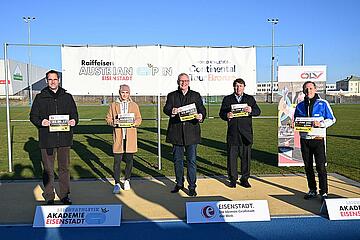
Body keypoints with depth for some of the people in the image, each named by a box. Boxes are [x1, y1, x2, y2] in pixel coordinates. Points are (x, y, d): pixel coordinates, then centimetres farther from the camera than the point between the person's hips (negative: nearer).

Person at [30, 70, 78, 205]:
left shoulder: (67, 97, 9)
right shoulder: (40, 97, 5)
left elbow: (74, 114, 13)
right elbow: (33, 116, 6)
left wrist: (74, 121, -9)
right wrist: (41, 122, -16)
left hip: (64, 138, 2)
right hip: (47, 139, -1)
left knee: (64, 168, 10)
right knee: (48, 169, 7)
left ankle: (64, 195, 22)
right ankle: (49, 197, 19)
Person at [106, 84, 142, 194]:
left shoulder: (134, 105, 12)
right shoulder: (113, 105, 10)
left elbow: (139, 119, 10)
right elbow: (108, 118, 8)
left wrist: (134, 122, -11)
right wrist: (113, 122, -12)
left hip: (130, 136, 1)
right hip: (118, 136, -1)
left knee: (129, 159, 6)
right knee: (117, 160, -3)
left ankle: (127, 180, 23)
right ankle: (117, 183, 6)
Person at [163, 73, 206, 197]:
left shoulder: (196, 95, 10)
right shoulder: (172, 95, 9)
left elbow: (202, 109, 1)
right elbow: (166, 109, -5)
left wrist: (201, 116, -23)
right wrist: (171, 111, -29)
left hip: (191, 132, -1)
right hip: (176, 132, 1)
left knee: (192, 160, 0)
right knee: (177, 160, 11)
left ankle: (192, 186, 10)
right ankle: (179, 183, 27)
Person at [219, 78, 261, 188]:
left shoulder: (250, 99, 13)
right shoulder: (227, 99, 11)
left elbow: (258, 111, 2)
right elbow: (221, 113, 3)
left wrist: (251, 110, -21)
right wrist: (227, 115, -20)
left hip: (246, 133, 1)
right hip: (232, 133, 0)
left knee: (246, 156, 3)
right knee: (232, 156, 2)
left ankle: (245, 179, 15)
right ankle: (233, 179, 15)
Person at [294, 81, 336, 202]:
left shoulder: (323, 104, 0)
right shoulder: (300, 105, 11)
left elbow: (332, 119, 2)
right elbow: (296, 120, 19)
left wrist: (321, 124, -15)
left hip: (318, 139, -4)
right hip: (304, 139, 4)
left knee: (321, 166, -6)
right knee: (308, 166, 9)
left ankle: (324, 192, 2)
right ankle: (312, 191, 21)